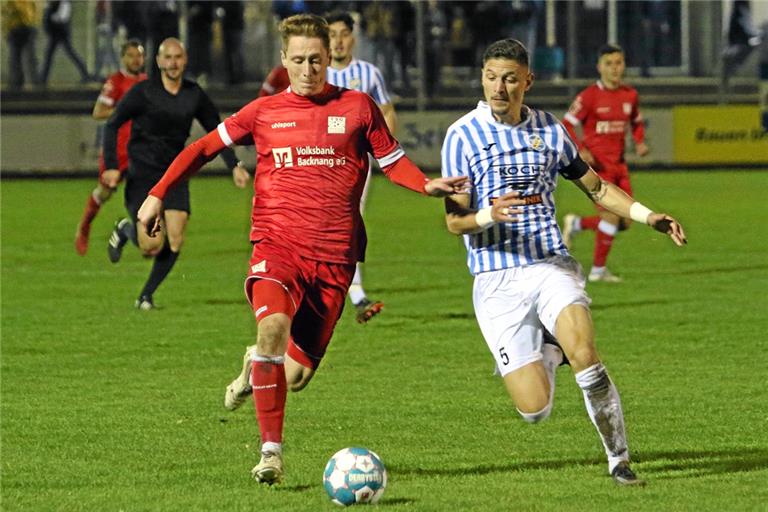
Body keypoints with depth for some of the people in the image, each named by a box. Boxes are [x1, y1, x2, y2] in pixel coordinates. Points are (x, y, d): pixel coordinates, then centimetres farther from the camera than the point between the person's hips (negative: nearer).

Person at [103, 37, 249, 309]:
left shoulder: (194, 95, 4)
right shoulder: (143, 92, -9)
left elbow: (216, 131, 15)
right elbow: (112, 125, -6)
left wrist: (234, 165, 4)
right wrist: (111, 166, -16)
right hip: (142, 175, -4)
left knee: (174, 243, -9)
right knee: (153, 244, -15)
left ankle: (146, 296, 9)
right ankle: (125, 230, 20)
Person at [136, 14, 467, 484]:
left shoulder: (357, 107, 10)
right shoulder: (264, 112, 10)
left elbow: (393, 160, 14)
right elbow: (205, 147, 18)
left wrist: (427, 185, -6)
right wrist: (159, 195, 11)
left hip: (334, 256, 1)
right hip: (278, 244, -1)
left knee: (295, 374, -4)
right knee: (273, 325, -31)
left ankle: (256, 366, 35)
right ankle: (271, 451, -21)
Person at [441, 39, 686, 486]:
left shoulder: (550, 130, 8)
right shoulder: (463, 136, -3)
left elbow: (595, 187, 22)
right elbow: (454, 220, -5)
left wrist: (648, 216, 8)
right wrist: (490, 215, -27)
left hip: (552, 265, 2)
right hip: (497, 281, -2)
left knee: (583, 353, -29)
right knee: (535, 410, -9)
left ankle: (619, 459, -11)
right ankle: (548, 352, 28)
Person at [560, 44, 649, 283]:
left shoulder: (630, 95, 7)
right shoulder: (590, 96, -10)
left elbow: (637, 122, 22)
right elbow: (567, 125, -8)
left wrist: (640, 142, 2)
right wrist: (581, 151, -21)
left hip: (619, 165, 7)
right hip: (597, 165, -6)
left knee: (625, 222, 4)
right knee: (611, 216, -12)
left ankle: (576, 223, 26)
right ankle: (598, 270, 3)